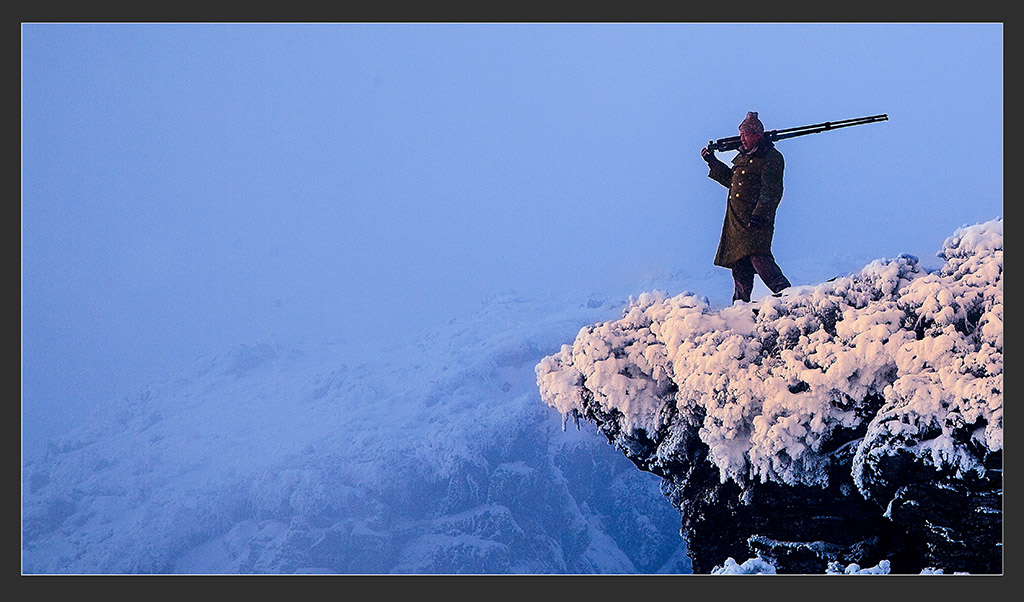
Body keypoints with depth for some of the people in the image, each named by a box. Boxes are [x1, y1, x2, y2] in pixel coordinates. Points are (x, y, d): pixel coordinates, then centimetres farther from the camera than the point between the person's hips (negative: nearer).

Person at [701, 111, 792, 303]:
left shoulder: (771, 157, -6)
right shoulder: (743, 156, 21)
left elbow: (772, 191, -15)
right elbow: (731, 180, 34)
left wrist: (760, 215, -26)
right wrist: (713, 163, 29)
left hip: (756, 220, -9)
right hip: (736, 221, 9)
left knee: (758, 258, -24)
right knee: (739, 264, 11)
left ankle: (784, 291, -27)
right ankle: (741, 302, 18)